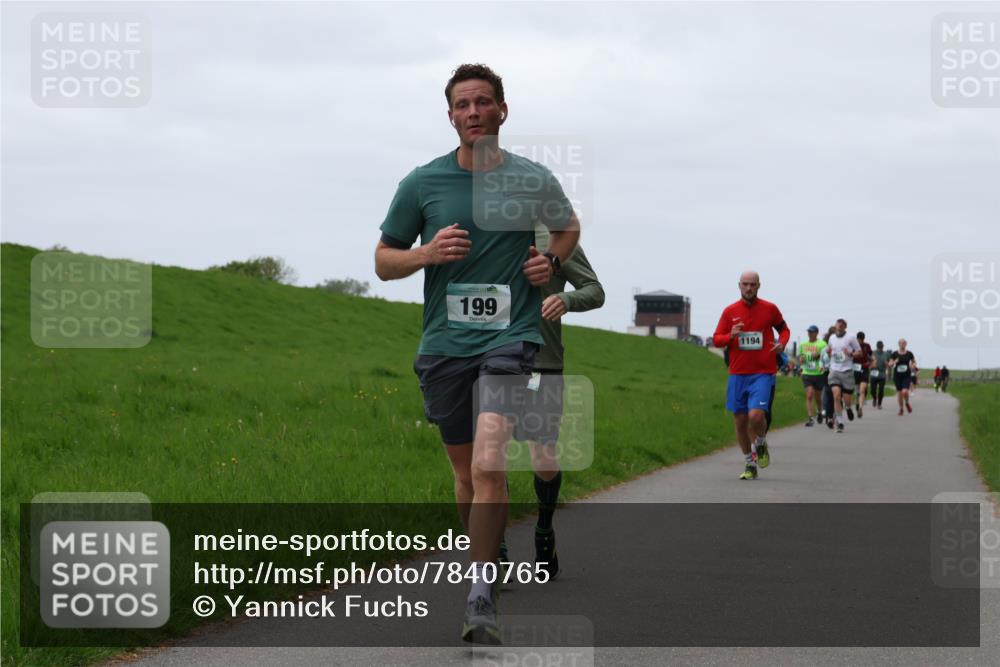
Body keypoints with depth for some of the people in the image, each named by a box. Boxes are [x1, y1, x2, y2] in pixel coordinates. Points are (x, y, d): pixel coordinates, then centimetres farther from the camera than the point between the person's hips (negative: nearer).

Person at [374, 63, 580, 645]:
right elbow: (384, 262, 10)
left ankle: (482, 599, -16)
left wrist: (552, 261, 4)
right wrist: (426, 253, -10)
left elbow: (569, 227, 24)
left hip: (509, 337, -2)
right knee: (465, 470, 12)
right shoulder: (422, 183, 3)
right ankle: (487, 560, 35)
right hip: (443, 343, 3)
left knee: (489, 466, -19)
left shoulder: (533, 180, 3)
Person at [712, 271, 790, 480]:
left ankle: (760, 444, 13)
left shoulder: (769, 309, 2)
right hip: (737, 374, 3)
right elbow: (716, 340, 7)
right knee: (740, 421, 4)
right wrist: (730, 336, -14)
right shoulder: (730, 311, 5)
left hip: (762, 374, -3)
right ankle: (750, 464, 21)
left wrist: (782, 343, -4)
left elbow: (784, 329, 17)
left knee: (756, 416, -20)